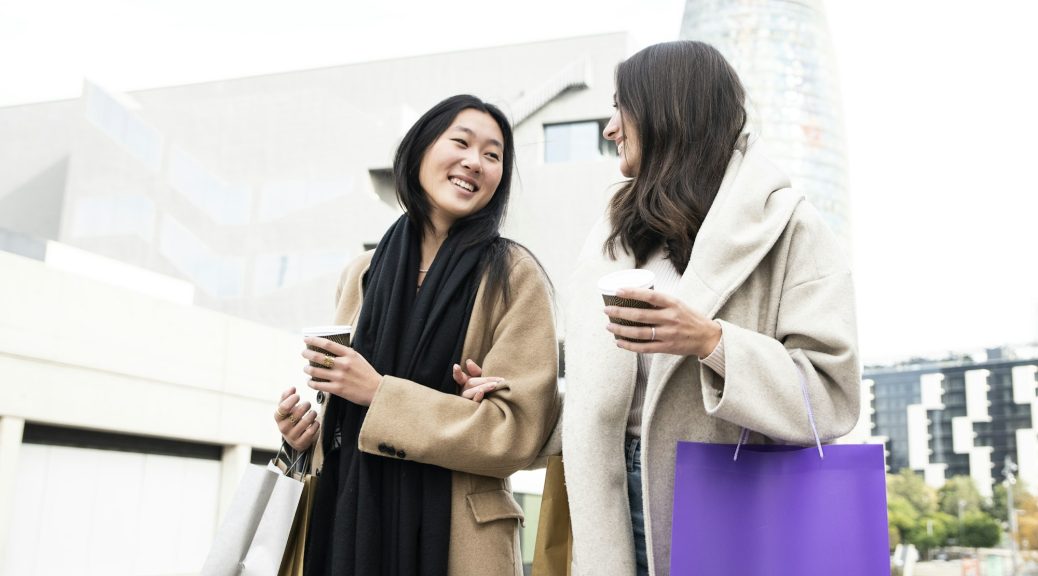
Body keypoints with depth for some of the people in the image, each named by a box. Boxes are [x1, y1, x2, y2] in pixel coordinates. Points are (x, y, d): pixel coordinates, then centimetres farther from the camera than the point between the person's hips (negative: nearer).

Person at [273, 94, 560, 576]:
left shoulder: (513, 276, -8)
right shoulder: (362, 274, 6)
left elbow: (516, 432, -14)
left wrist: (380, 394, -17)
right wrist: (310, 431, -5)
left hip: (452, 536, -4)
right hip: (348, 522, 4)